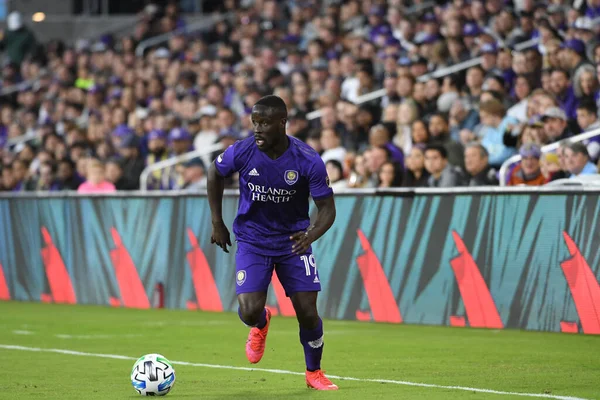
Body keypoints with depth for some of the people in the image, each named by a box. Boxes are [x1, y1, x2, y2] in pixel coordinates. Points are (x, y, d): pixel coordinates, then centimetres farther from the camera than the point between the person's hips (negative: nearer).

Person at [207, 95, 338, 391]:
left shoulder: (308, 161, -21)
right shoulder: (241, 152, -17)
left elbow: (327, 208, -13)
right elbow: (215, 173, 5)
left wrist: (312, 234, -34)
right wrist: (217, 223, 6)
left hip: (294, 241, 0)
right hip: (252, 241, 0)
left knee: (308, 313, -5)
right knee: (249, 312, -14)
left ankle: (314, 373, 23)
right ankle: (261, 325, 27)